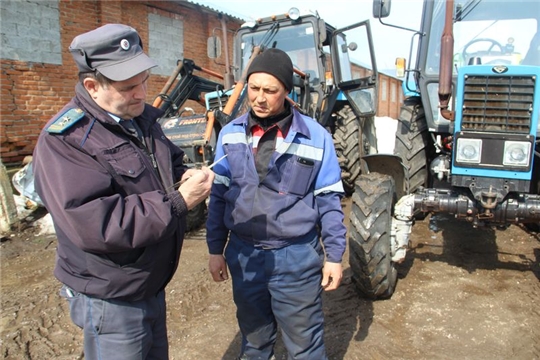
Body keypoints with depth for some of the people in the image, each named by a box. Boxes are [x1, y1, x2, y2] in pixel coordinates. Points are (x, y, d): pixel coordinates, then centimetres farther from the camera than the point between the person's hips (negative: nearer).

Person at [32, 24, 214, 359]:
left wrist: (185, 177, -9)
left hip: (153, 284, 8)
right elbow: (94, 225, -32)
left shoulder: (142, 118, 3)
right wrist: (178, 202, -31)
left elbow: (171, 164, 16)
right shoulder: (64, 140, -23)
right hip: (111, 300, -8)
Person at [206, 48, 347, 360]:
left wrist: (334, 255, -4)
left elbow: (329, 201, -4)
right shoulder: (230, 134, 0)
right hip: (243, 254, 3)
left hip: (297, 256, -3)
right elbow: (219, 194, 6)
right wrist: (216, 249, 7)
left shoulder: (316, 137, -9)